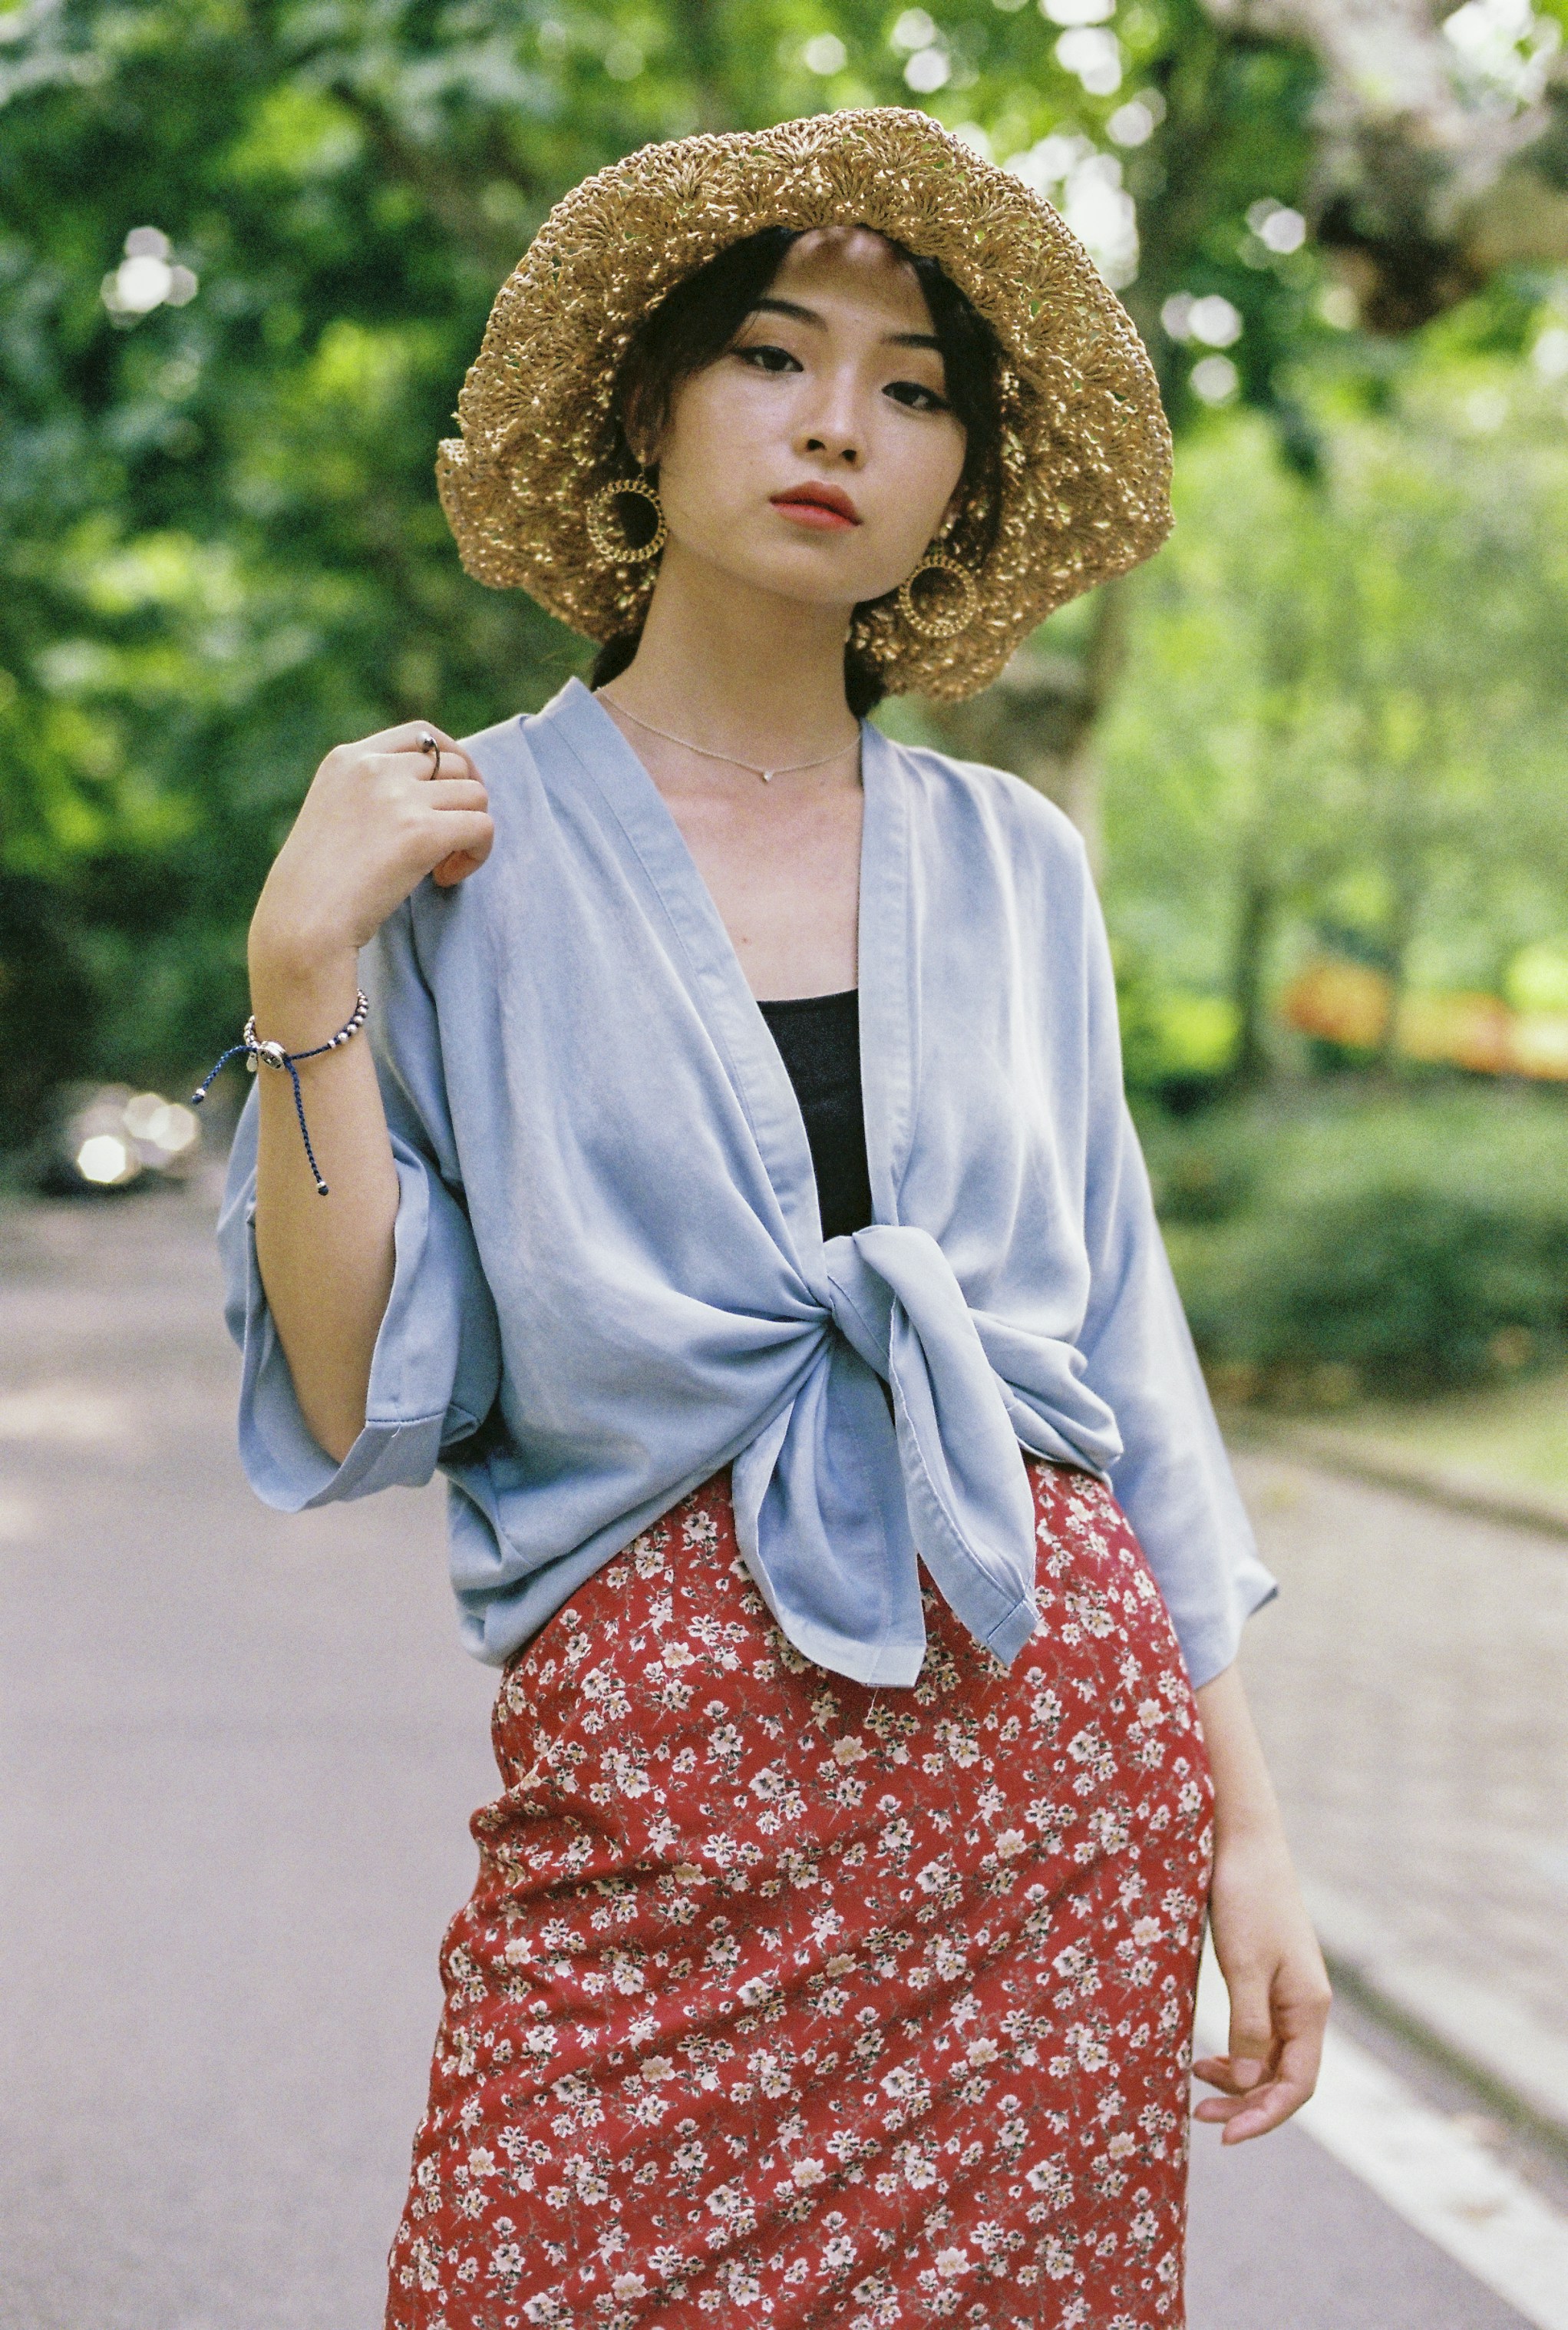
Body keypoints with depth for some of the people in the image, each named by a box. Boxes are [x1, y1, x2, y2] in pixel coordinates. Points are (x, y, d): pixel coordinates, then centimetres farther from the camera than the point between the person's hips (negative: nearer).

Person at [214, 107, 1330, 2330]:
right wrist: (304, 970, -14)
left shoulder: (1012, 863, 8)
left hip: (1062, 1744, 3)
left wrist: (1244, 1817, 8)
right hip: (652, 1778, -2)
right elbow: (359, 1409, -5)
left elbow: (1121, 1340, 11)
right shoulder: (459, 847, -1)